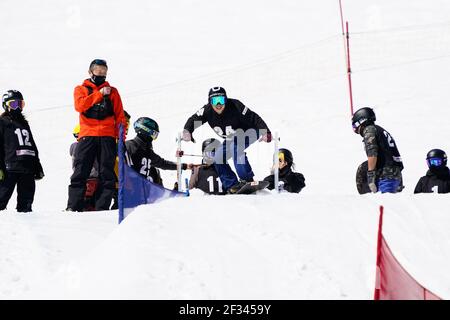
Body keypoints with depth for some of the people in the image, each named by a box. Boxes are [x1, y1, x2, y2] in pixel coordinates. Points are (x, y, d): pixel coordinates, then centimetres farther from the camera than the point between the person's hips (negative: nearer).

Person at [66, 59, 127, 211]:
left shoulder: (112, 91, 18)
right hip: (87, 135, -1)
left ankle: (102, 208, -6)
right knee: (80, 172, -8)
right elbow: (80, 106, -6)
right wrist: (99, 93, -7)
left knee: (106, 173, -4)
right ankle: (73, 207, -12)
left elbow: (119, 116, 14)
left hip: (107, 137, 1)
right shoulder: (81, 89, 15)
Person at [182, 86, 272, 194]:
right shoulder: (207, 111, -18)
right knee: (218, 159, -4)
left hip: (249, 133, -7)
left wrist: (266, 133, -49)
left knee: (235, 146, -35)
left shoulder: (235, 106, -33)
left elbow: (254, 118, -35)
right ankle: (231, 186, 2)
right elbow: (194, 120, -13)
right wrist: (187, 131, -35)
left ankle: (246, 179, -30)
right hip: (231, 139, 7)